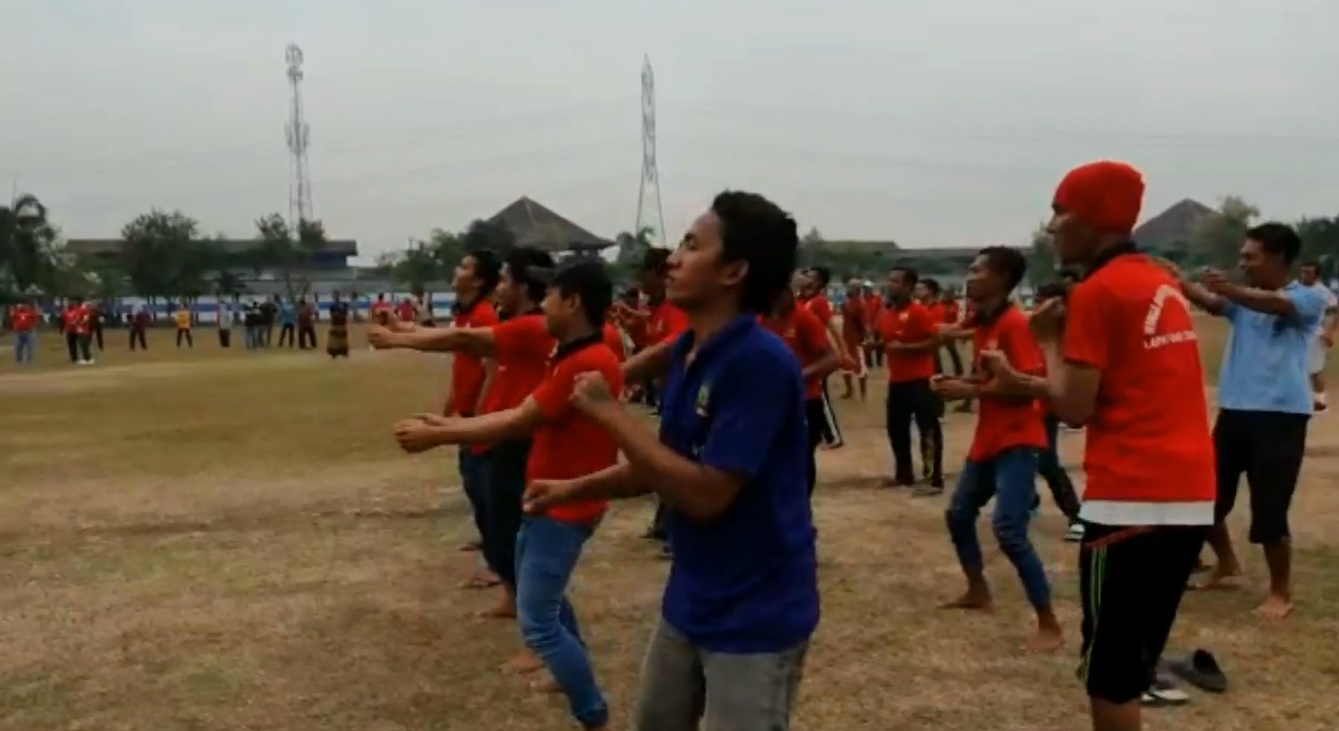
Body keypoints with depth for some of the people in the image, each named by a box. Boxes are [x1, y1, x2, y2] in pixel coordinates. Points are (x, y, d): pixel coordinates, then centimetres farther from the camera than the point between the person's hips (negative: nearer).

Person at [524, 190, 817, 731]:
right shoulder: (685, 351, 3)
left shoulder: (761, 363, -24)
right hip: (690, 600, 9)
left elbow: (705, 493, -27)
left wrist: (611, 413, -21)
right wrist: (573, 489, 9)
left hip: (756, 614, -9)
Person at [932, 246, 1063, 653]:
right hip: (988, 438, 10)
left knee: (1008, 529, -18)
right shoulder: (981, 325, 10)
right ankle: (978, 592, 38)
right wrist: (957, 382, 3)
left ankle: (1050, 626, -10)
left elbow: (1027, 385, -24)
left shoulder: (1014, 324, -18)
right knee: (958, 512, 20)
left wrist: (969, 391, -22)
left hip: (1017, 441, -10)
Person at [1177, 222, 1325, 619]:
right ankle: (1227, 564, 36)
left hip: (1281, 416, -6)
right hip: (1234, 412, 6)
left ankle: (1281, 591, 18)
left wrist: (1230, 289, -45)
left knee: (1268, 511, -3)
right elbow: (1211, 301, -8)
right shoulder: (1241, 298, 13)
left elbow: (1277, 304, -26)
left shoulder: (1309, 299, -4)